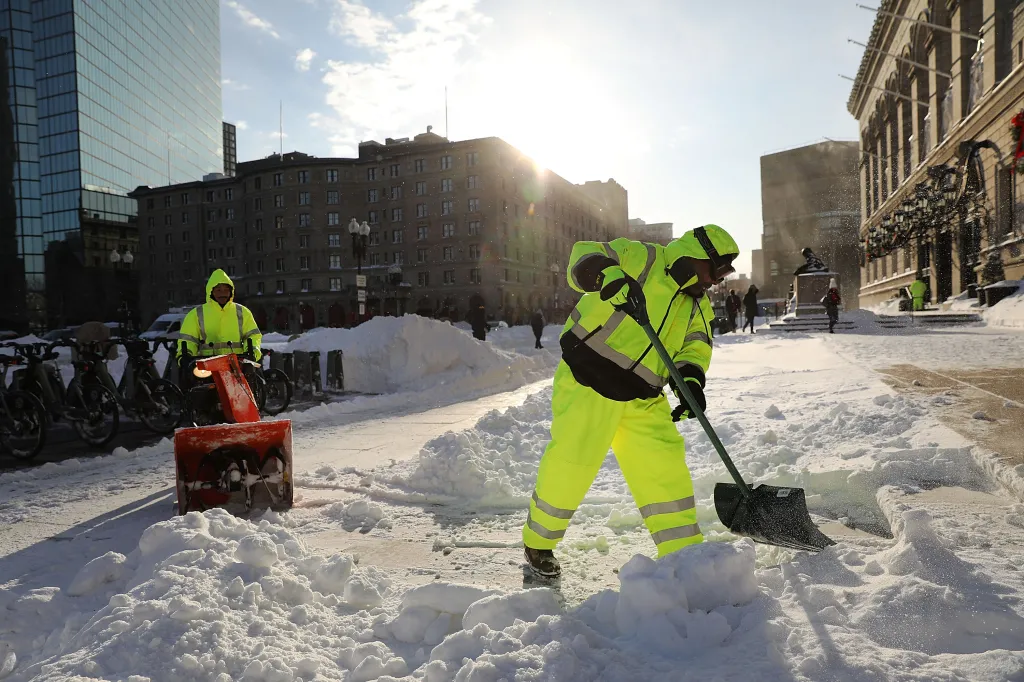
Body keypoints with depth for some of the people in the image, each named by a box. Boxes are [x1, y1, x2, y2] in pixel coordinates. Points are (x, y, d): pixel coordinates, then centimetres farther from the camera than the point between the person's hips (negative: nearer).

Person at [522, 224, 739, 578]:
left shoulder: (698, 306, 18)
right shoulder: (642, 258, -4)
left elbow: (695, 347, 6)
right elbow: (583, 257, -13)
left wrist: (691, 380, -15)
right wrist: (609, 273, -35)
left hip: (643, 401, 7)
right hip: (588, 380, -7)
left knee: (666, 468, 3)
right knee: (570, 467, -3)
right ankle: (538, 543, 22)